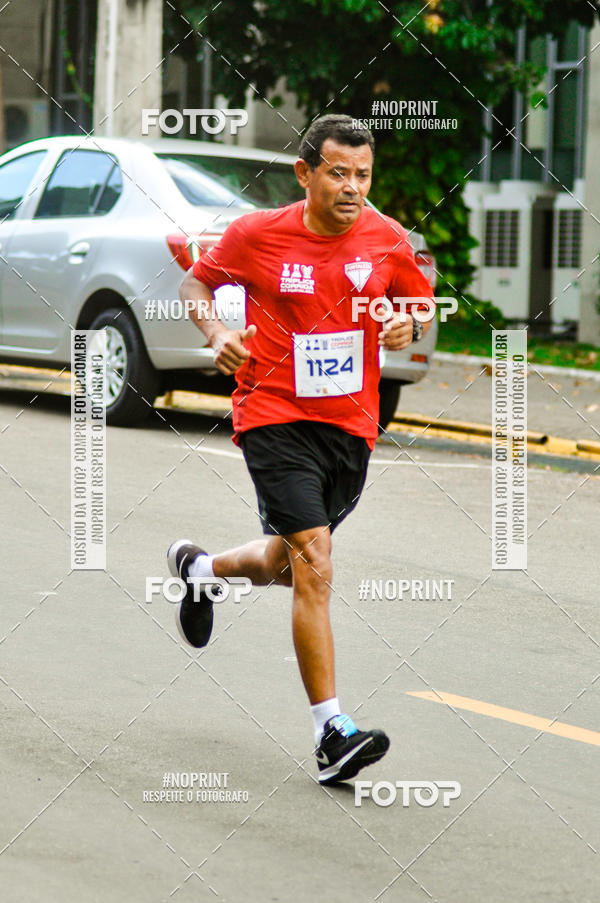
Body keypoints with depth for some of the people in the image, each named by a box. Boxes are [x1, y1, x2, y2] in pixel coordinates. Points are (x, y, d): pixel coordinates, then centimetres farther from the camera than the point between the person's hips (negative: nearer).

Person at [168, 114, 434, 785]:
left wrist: (409, 324, -9)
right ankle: (332, 733, -16)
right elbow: (197, 282, 8)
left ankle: (199, 567, 53)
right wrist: (216, 332, -11)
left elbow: (419, 302, 14)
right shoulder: (256, 235, -8)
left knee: (284, 566, 19)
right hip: (274, 419, -4)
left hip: (351, 426, 4)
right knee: (313, 565, -18)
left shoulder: (387, 239, -1)